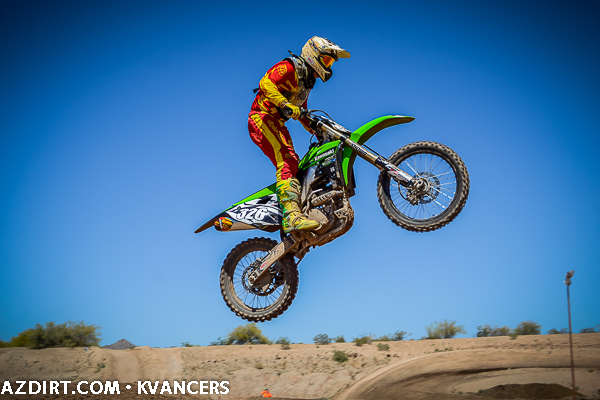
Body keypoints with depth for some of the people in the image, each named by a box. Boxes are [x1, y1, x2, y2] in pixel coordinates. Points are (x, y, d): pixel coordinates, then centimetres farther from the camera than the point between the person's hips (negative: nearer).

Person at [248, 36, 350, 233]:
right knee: (287, 162, -27)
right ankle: (292, 216, -42)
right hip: (263, 117, -11)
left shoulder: (307, 81, 24)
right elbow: (266, 83, -25)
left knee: (294, 165, 8)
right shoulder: (289, 67, -7)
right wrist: (285, 104, -36)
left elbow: (301, 113, 34)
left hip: (277, 124, 11)